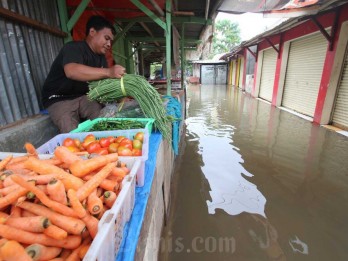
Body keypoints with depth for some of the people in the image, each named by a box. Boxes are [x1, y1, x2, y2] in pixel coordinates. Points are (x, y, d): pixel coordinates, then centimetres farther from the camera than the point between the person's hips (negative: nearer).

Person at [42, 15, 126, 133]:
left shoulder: (101, 57, 7)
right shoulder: (74, 48, -17)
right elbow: (71, 71, -40)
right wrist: (108, 72, -49)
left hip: (83, 96, 6)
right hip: (59, 99, -6)